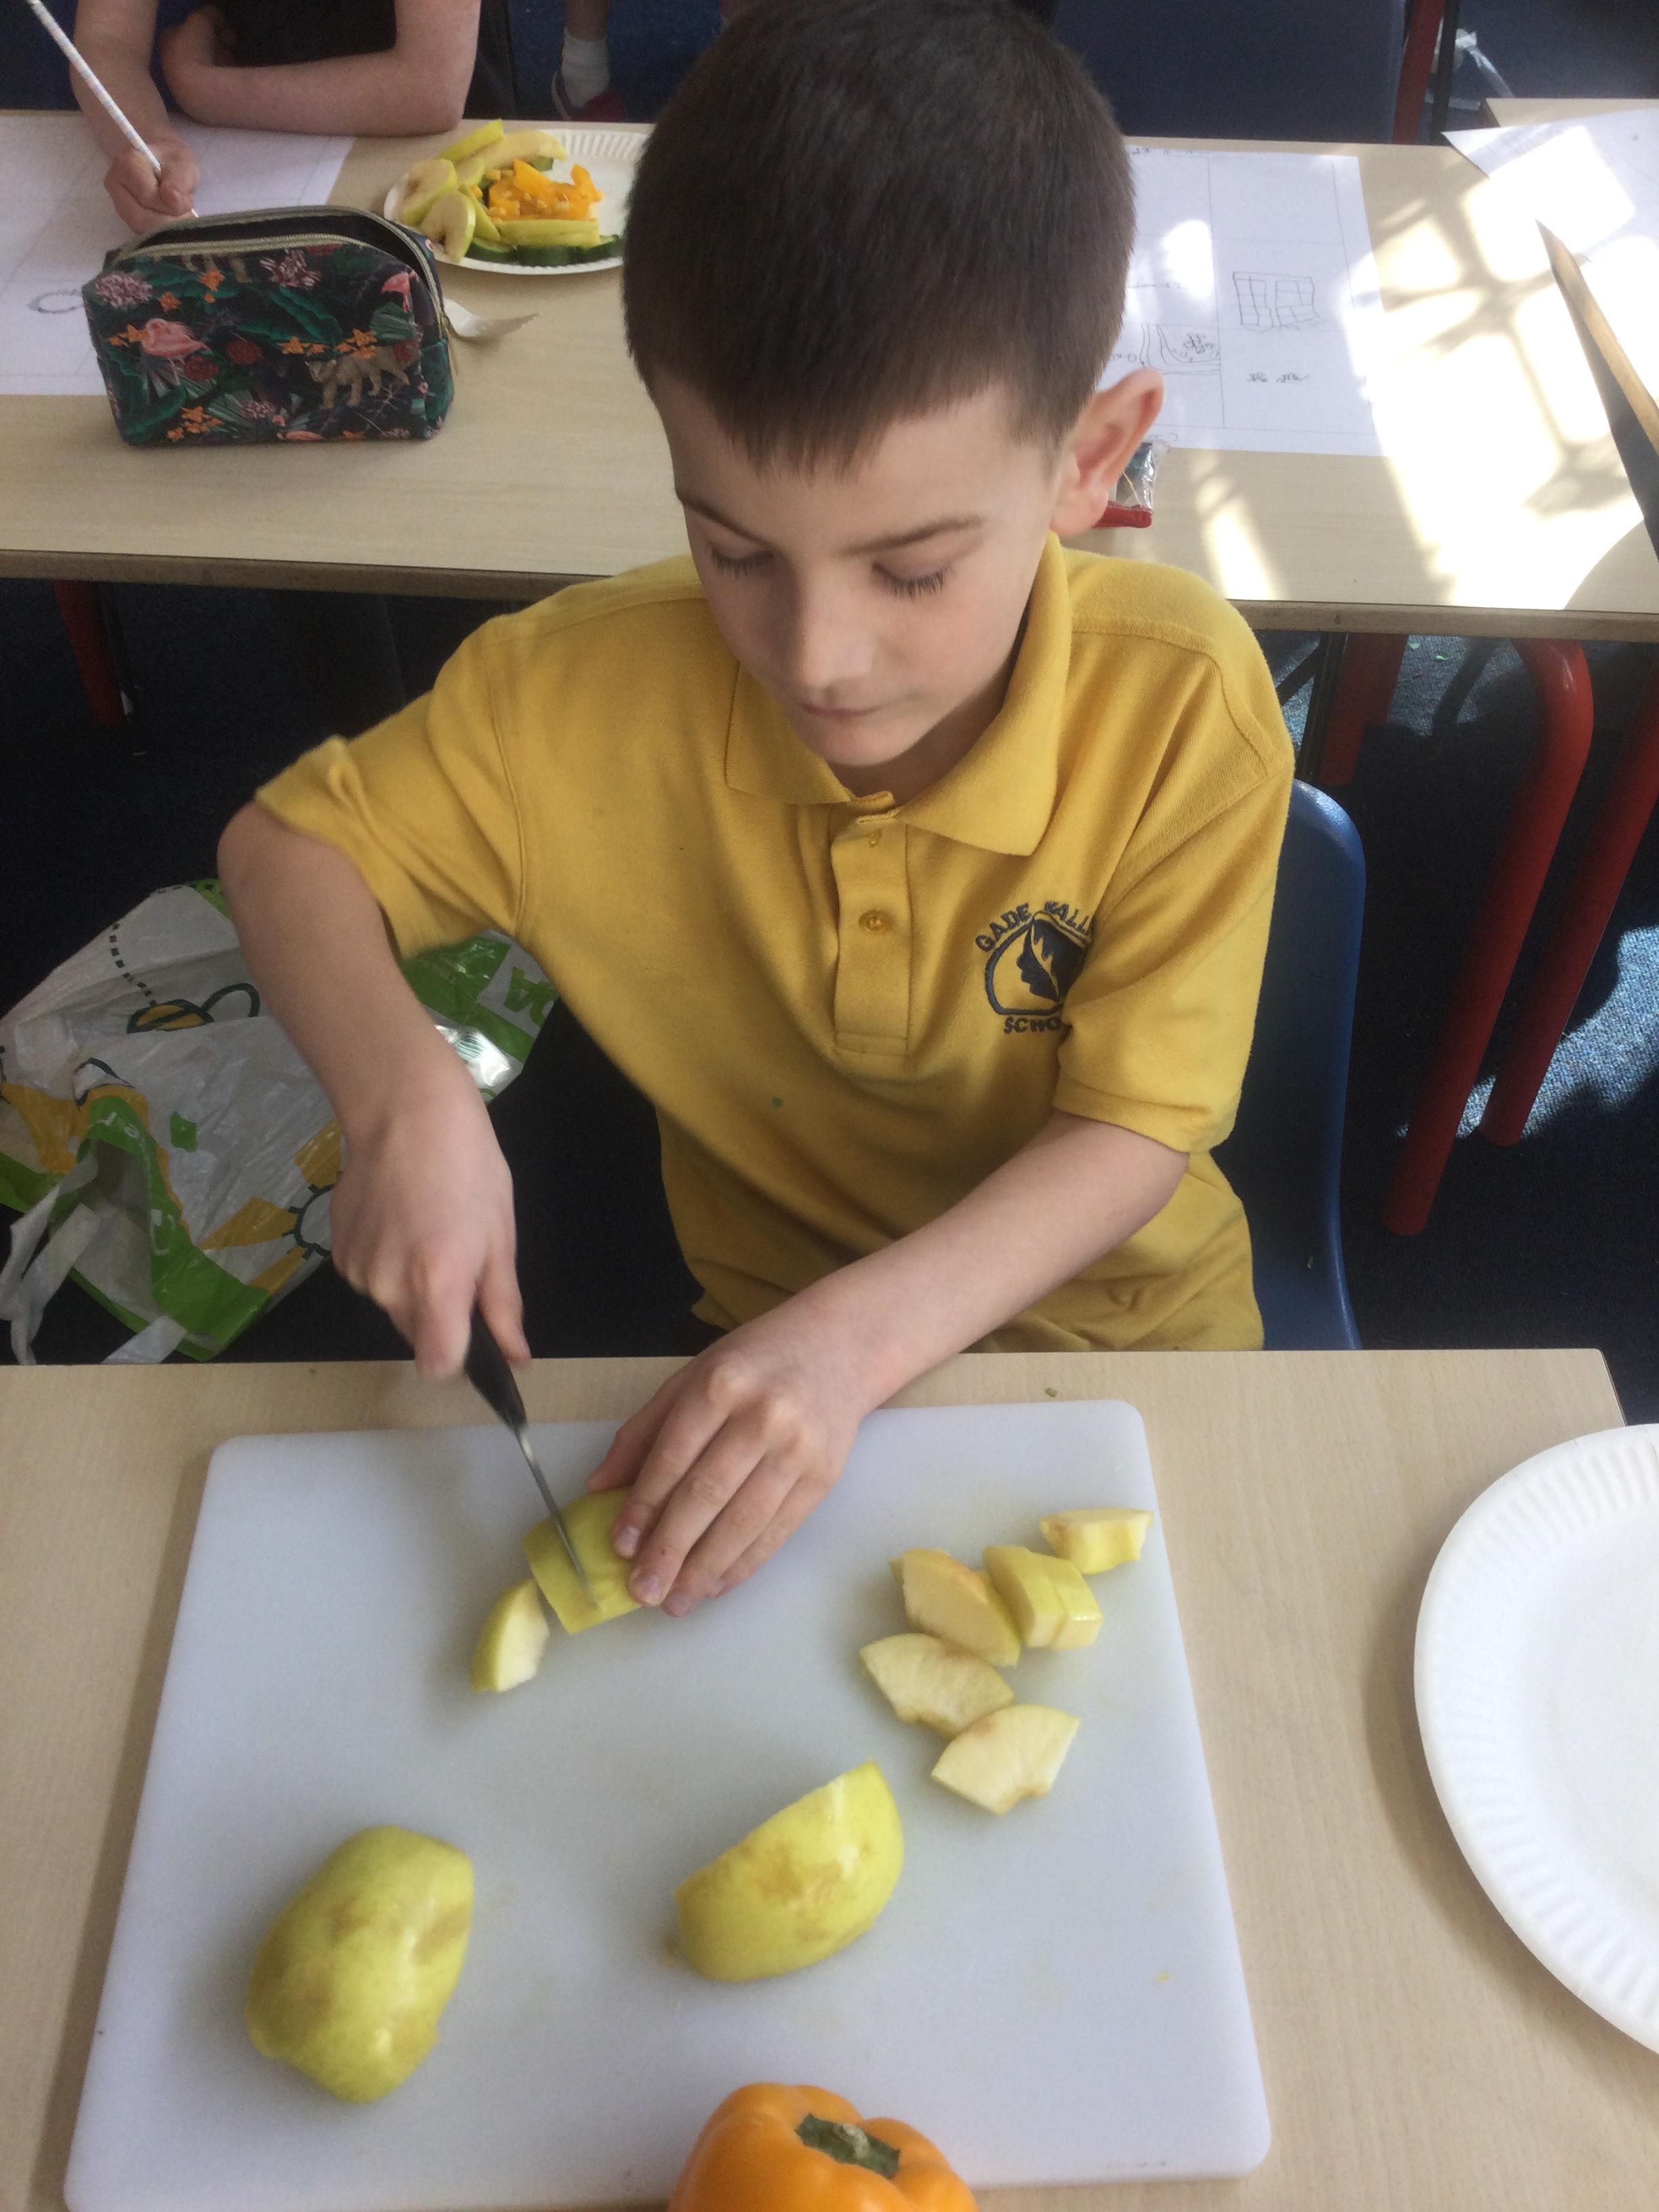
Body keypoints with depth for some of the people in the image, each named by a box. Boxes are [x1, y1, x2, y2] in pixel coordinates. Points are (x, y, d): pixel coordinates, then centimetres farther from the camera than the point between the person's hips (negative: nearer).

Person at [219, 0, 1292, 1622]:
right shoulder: (587, 692, -20)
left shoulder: (1183, 705, -24)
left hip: (1128, 1327, -1)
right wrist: (400, 1092, -26)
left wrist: (863, 1335, -36)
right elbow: (286, 846, -6)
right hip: (772, 1332, 2)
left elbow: (1134, 1130, -20)